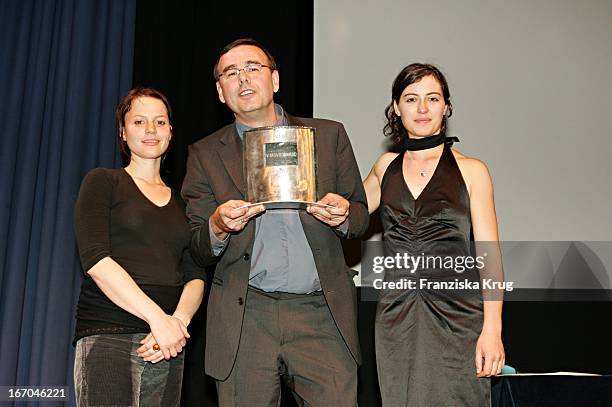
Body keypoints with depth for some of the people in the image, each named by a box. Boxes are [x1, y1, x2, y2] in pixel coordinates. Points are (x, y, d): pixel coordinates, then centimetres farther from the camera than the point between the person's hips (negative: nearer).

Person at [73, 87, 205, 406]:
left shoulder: (179, 201, 17)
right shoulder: (102, 181, 5)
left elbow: (195, 275, 10)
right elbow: (95, 259, -8)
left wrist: (179, 320, -11)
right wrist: (157, 317, -16)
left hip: (168, 345, 4)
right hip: (107, 337, -4)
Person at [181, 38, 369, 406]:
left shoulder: (329, 135, 10)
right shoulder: (206, 154, 9)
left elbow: (361, 216, 13)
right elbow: (197, 249, 7)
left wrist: (342, 214, -11)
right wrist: (219, 226, -16)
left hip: (323, 317, 0)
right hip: (245, 319, 0)